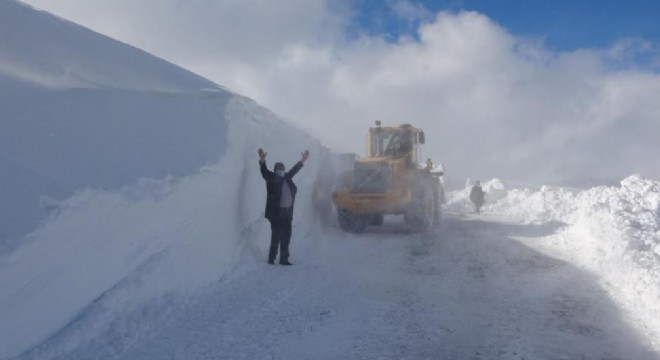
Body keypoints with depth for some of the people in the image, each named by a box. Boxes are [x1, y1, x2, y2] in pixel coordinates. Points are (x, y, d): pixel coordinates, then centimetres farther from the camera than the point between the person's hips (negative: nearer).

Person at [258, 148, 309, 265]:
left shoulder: (286, 178, 15)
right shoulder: (271, 178, -1)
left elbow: (294, 170, 29)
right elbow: (264, 171, -16)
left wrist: (303, 160, 37)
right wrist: (262, 160, -35)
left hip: (287, 213, 7)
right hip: (276, 213, -7)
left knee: (286, 237, 11)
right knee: (276, 236, -4)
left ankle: (284, 259, 20)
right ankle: (271, 259, 8)